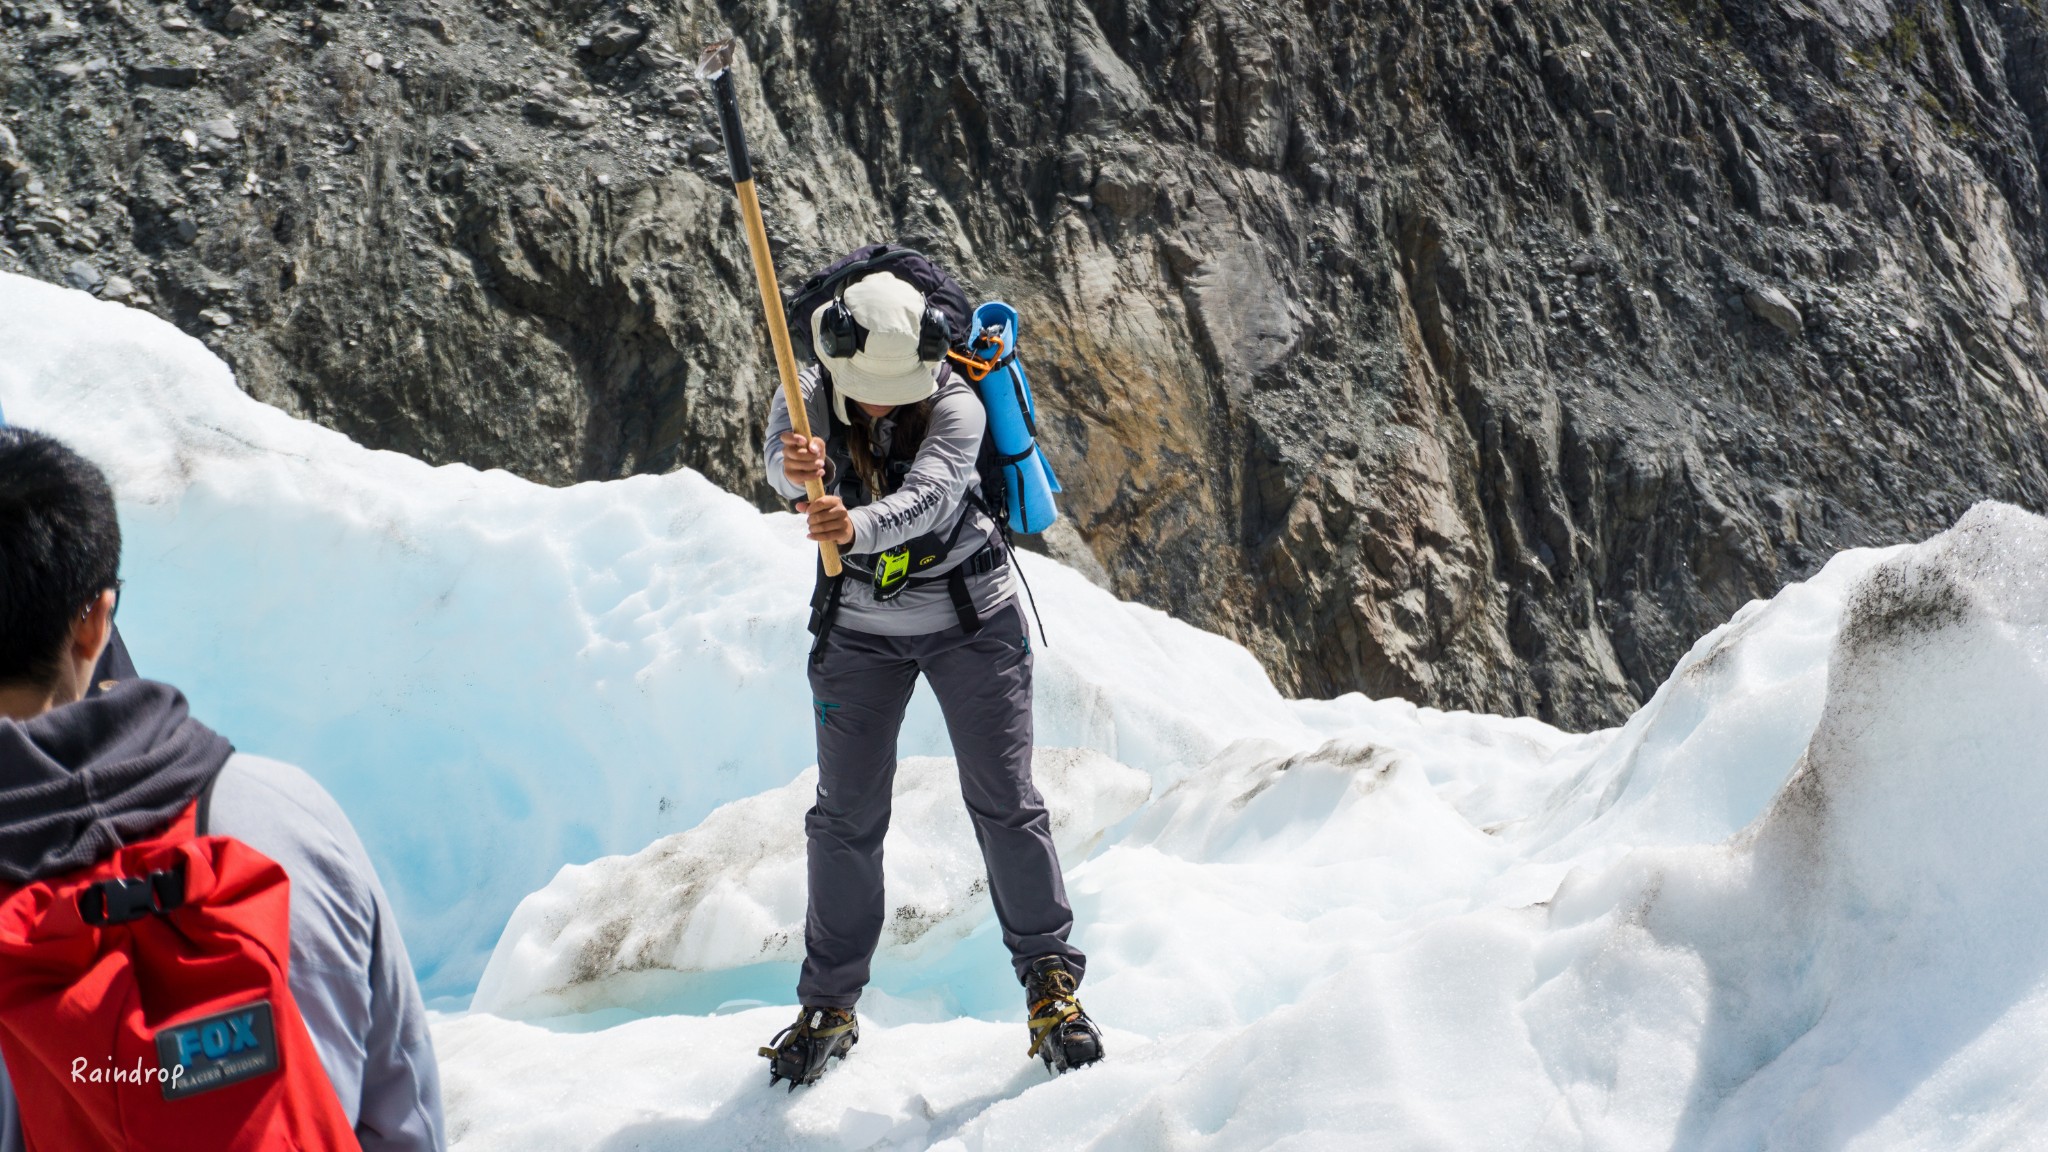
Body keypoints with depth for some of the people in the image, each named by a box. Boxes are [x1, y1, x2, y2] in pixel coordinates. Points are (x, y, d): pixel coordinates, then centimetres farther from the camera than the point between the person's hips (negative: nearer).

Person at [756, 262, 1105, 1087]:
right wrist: (800, 471, -60)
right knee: (846, 814, 3)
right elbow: (785, 460, -35)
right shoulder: (810, 397, -14)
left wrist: (857, 526, -62)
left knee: (1004, 800, -4)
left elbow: (928, 494, -41)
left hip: (972, 621, -2)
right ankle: (830, 1004, 14)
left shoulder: (955, 406, -23)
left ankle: (1050, 979, 9)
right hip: (859, 630, 2)